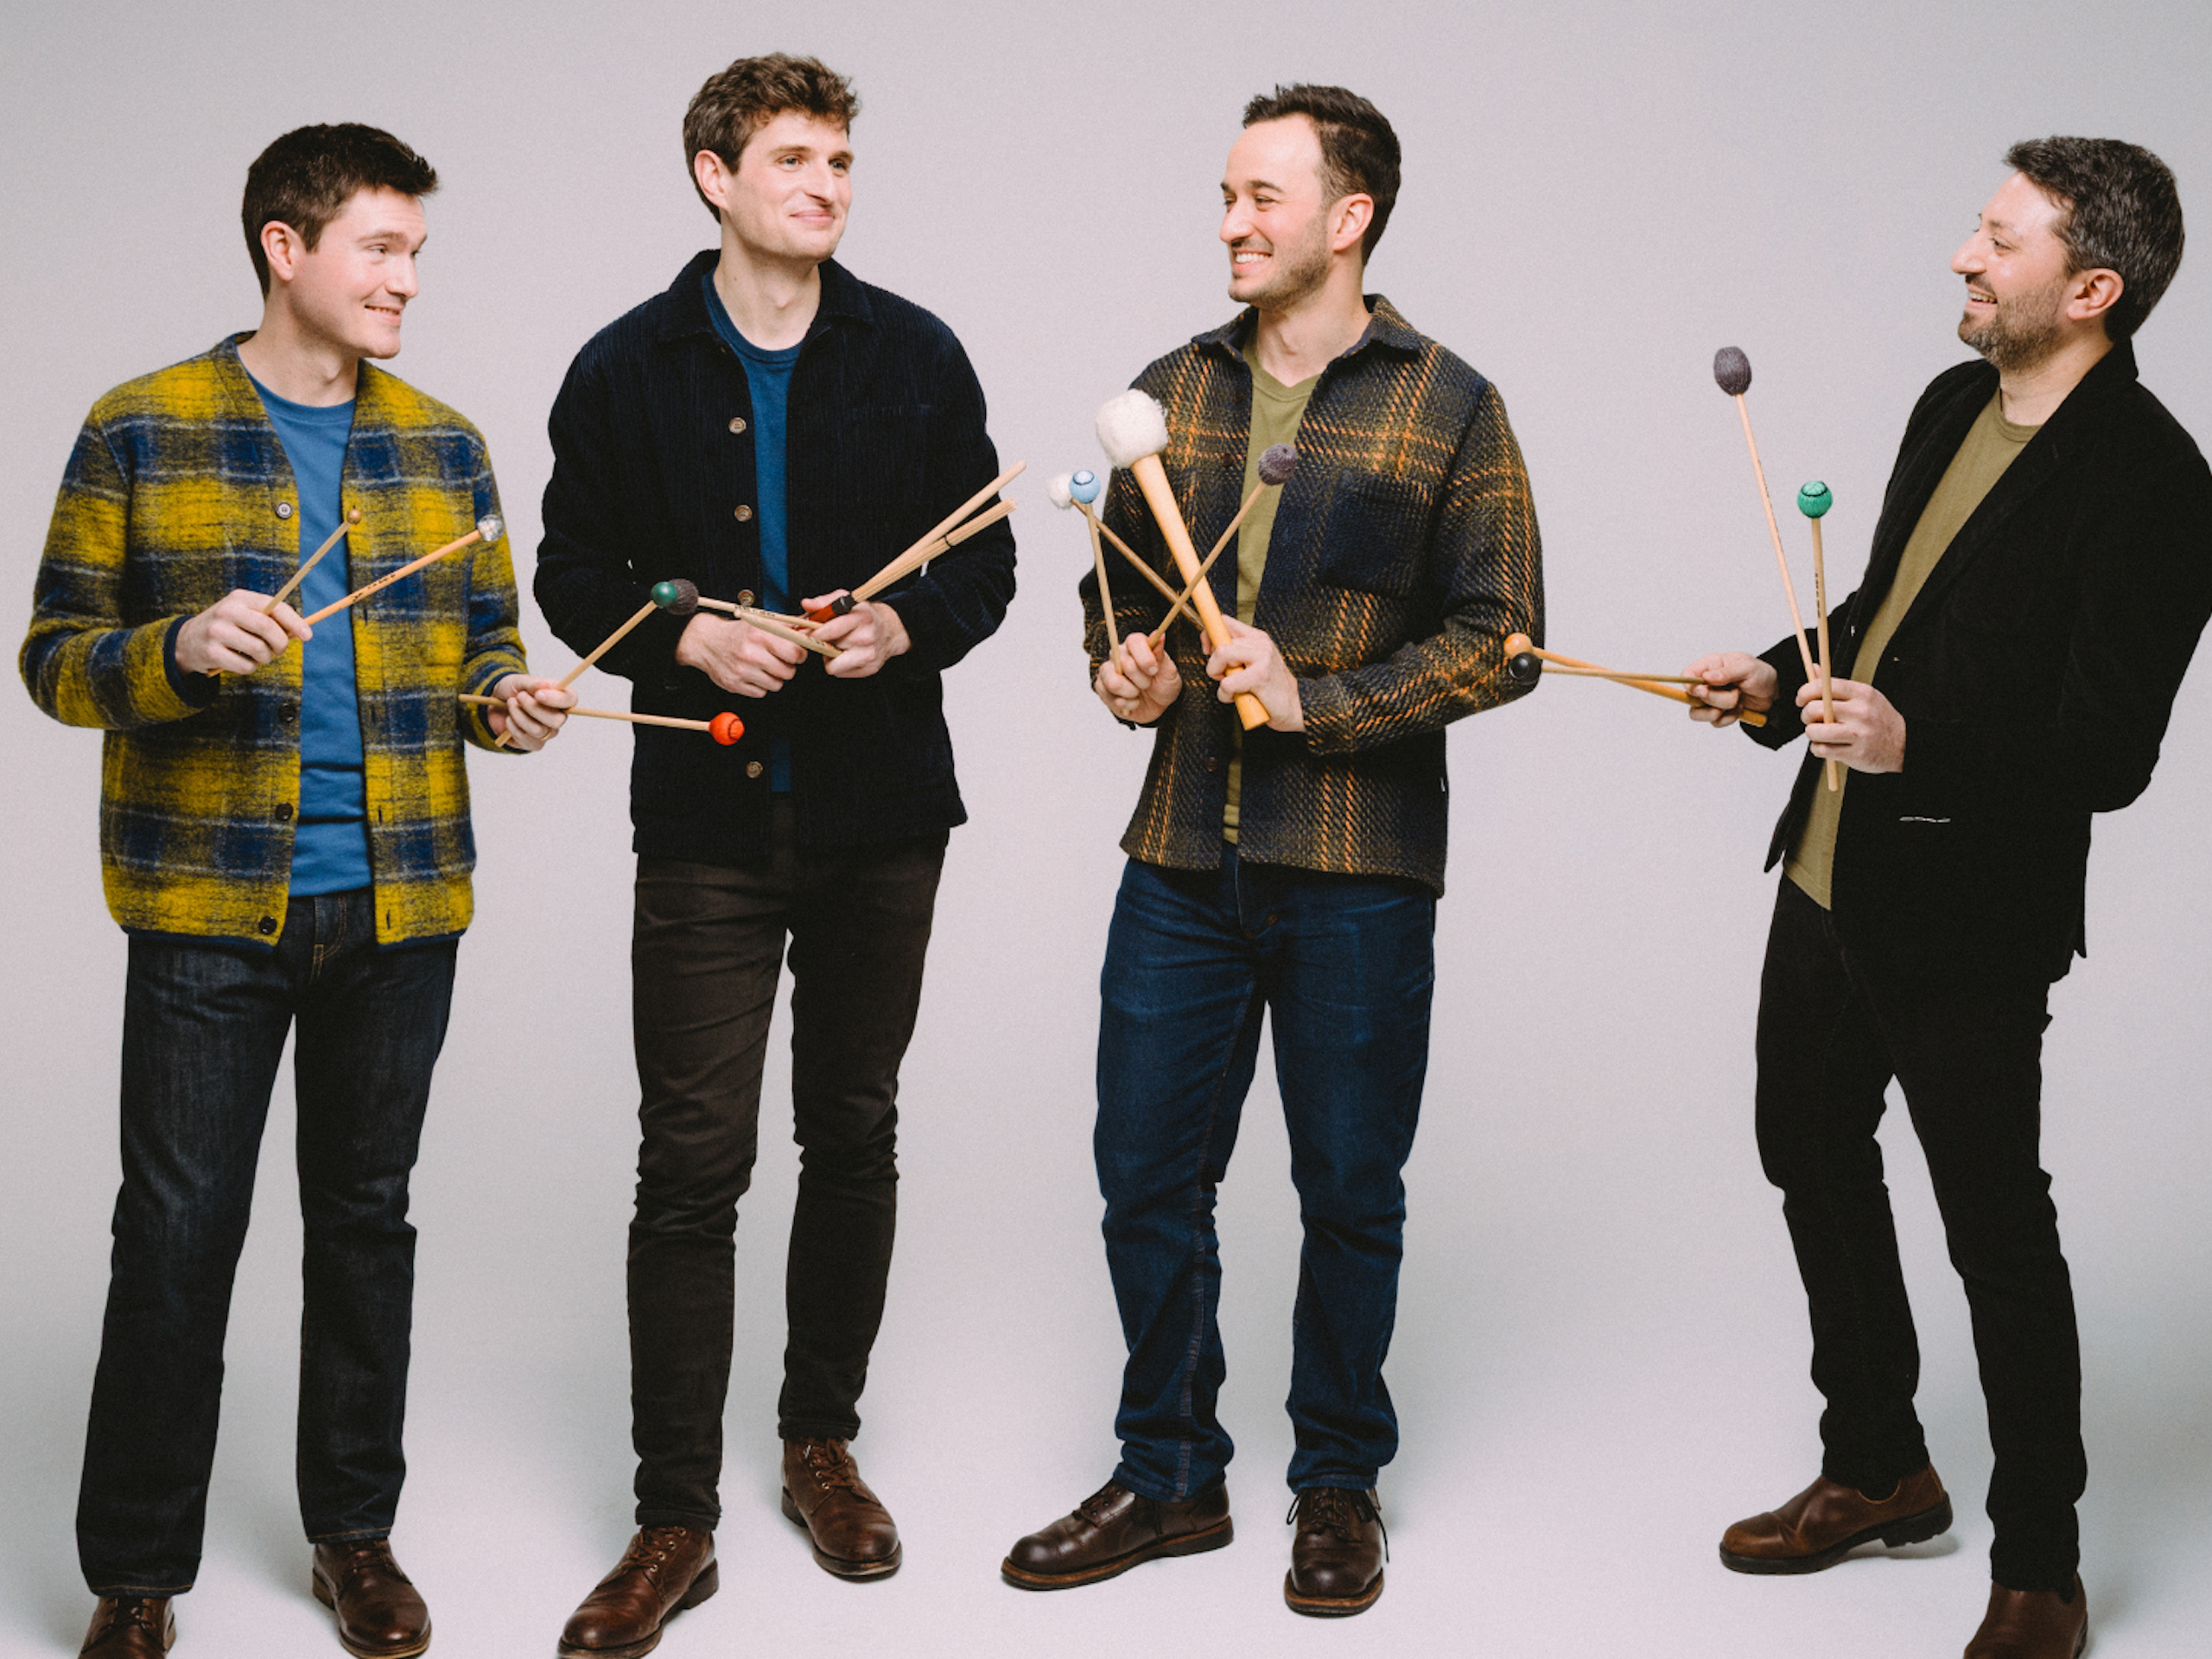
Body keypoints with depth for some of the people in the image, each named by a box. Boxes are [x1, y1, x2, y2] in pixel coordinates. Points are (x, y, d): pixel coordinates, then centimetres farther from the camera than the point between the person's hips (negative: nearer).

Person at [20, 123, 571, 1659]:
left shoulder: (442, 444, 9)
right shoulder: (139, 432, -1)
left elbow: (483, 639, 16)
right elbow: (57, 655, -1)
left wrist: (507, 701, -7)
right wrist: (182, 649, -21)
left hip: (401, 904, 3)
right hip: (210, 906, -3)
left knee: (367, 1217, 13)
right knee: (177, 1232, 0)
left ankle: (355, 1532, 27)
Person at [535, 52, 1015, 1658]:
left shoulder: (917, 358, 4)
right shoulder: (630, 368, 1)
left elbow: (987, 563, 8)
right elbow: (573, 576, 6)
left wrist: (906, 626, -12)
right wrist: (685, 636, -13)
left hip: (883, 811, 2)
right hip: (709, 817, -2)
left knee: (854, 1139, 12)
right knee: (693, 1165, -3)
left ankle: (824, 1445, 30)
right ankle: (675, 1521, 5)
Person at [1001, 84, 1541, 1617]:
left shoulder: (1448, 408, -3)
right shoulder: (1171, 392, 9)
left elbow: (1499, 635, -6)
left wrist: (1320, 701, -16)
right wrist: (1126, 666, -2)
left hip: (1360, 872, -4)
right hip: (1182, 858, 4)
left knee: (1350, 1190, 7)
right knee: (1148, 1175, 8)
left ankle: (1340, 1486, 26)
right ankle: (1170, 1477, 25)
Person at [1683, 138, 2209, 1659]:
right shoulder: (1954, 405, 6)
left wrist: (1919, 747, -35)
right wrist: (1781, 683, 6)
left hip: (1968, 919, -9)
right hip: (1831, 873, 9)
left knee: (1996, 1225, 2)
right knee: (1812, 1154, 20)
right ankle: (1878, 1470, 39)